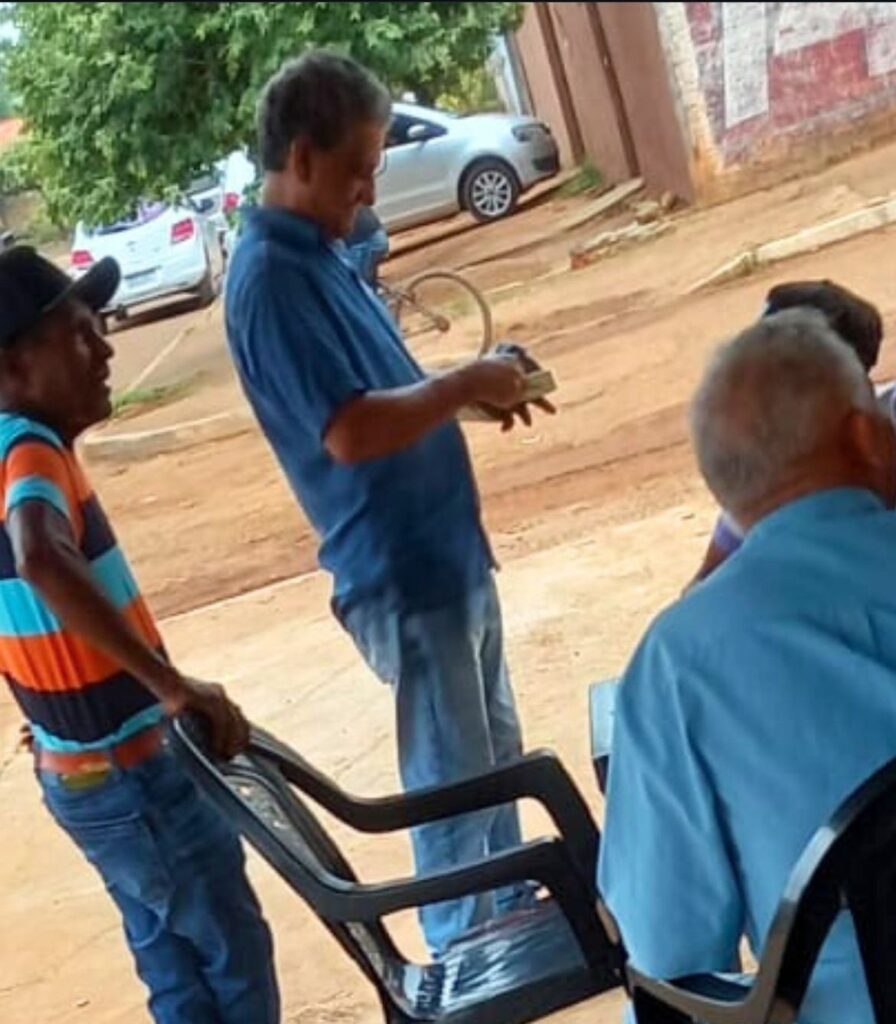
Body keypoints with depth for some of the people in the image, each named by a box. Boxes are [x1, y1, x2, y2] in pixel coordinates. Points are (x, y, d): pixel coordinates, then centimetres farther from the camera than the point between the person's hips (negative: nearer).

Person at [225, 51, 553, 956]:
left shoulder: (320, 253, 9)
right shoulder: (271, 279, -21)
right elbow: (350, 431, -29)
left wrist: (472, 393, 3)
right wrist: (465, 384, -17)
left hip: (449, 551, 10)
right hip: (404, 573, -10)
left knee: (496, 750, 22)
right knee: (453, 779, 3)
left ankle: (515, 914, 40)